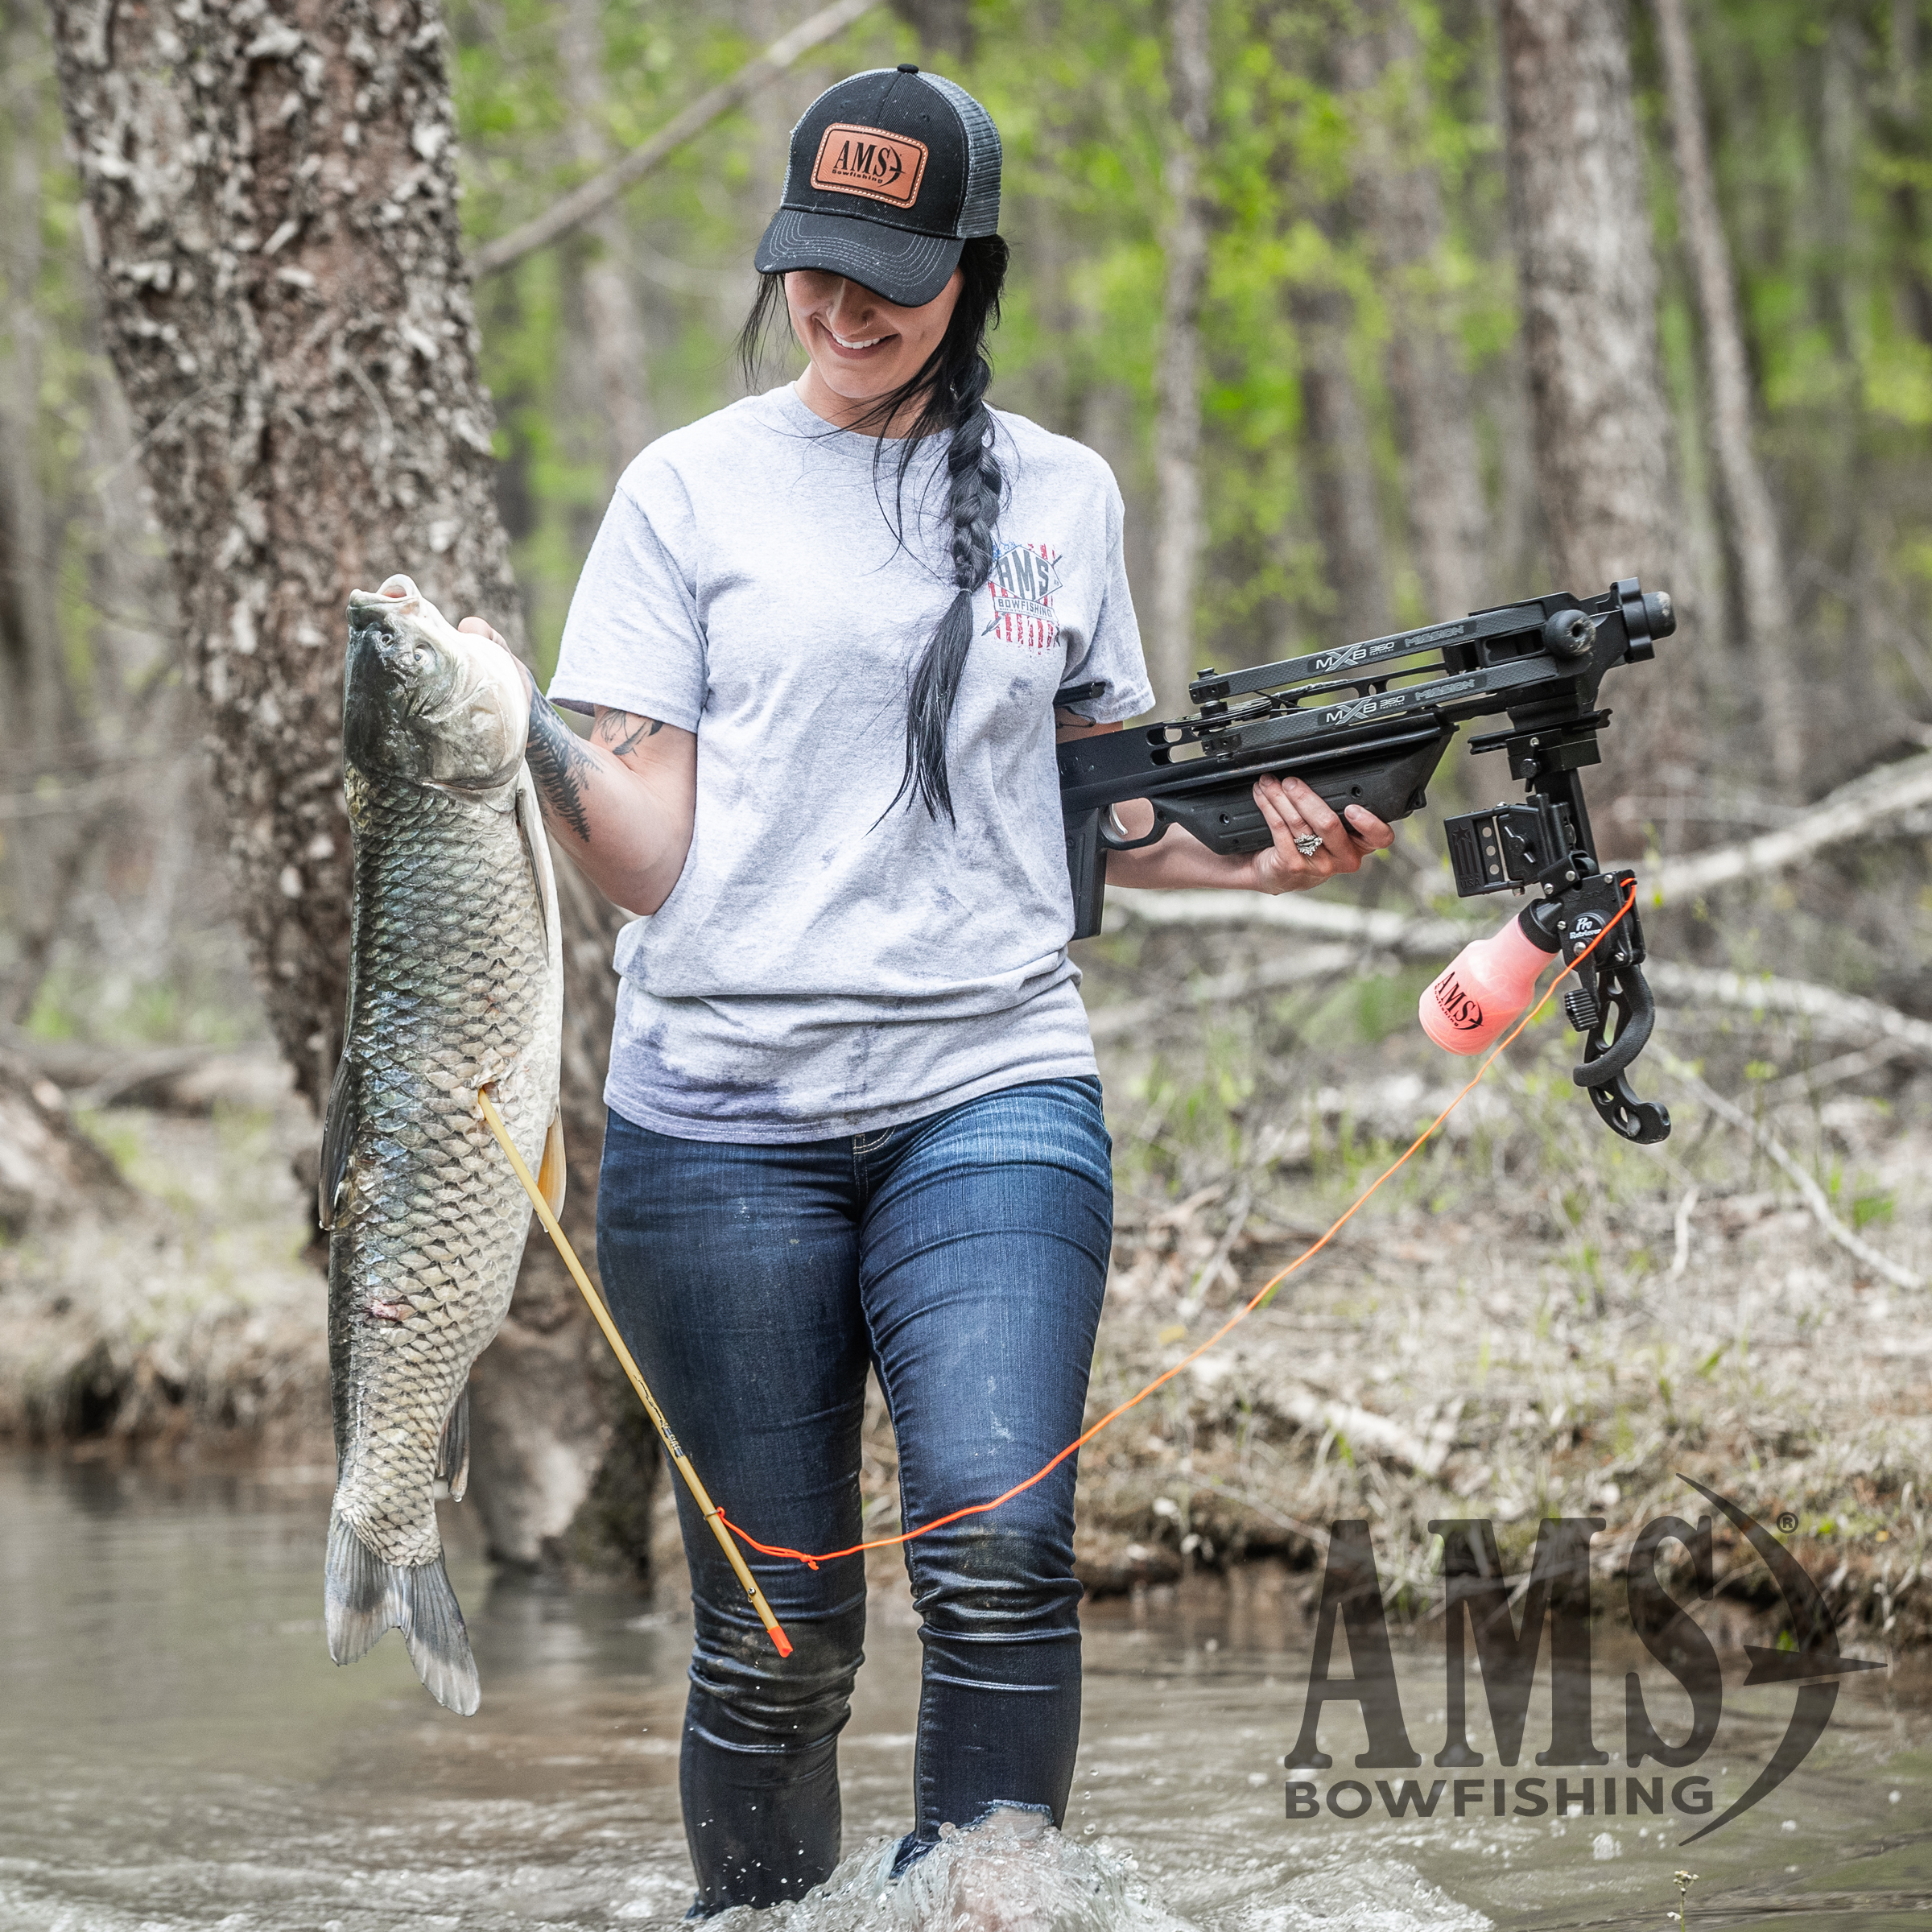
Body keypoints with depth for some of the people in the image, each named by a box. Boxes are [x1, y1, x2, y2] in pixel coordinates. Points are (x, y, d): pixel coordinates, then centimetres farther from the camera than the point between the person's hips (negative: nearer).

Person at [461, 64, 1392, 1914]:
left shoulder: (1063, 494, 13)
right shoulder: (693, 489, 5)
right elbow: (645, 852, -1)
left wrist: (1253, 853, 6)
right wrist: (534, 747, -20)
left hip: (989, 1089, 1)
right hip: (723, 1110, -1)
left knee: (999, 1555, -18)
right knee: (775, 1629, 1)